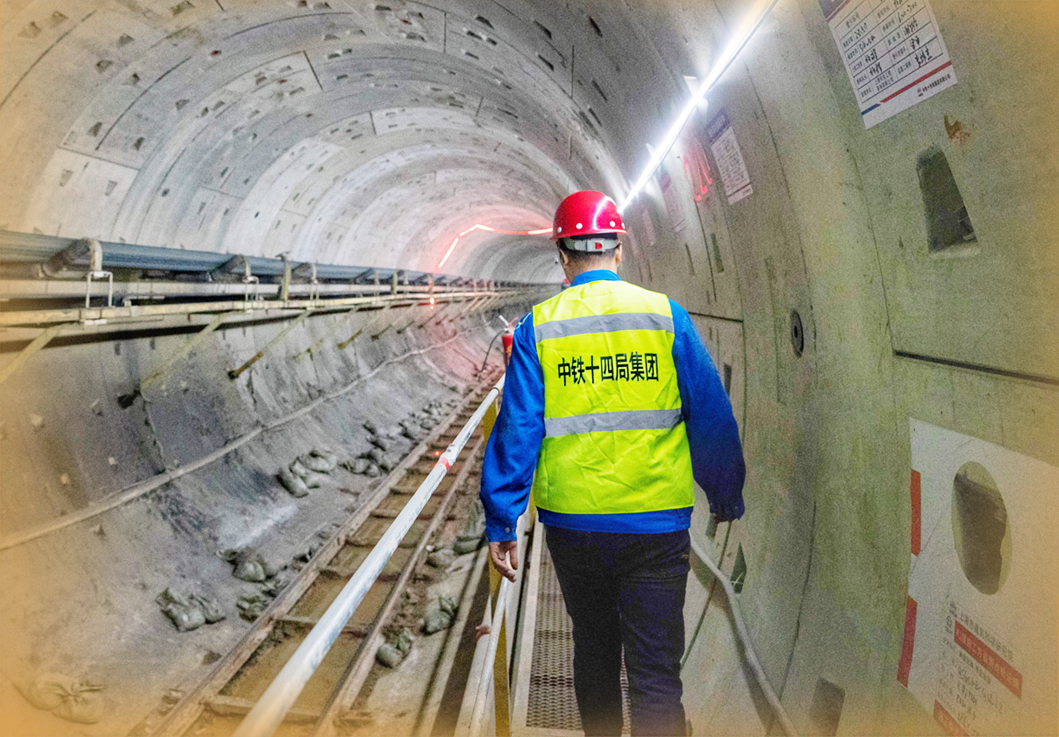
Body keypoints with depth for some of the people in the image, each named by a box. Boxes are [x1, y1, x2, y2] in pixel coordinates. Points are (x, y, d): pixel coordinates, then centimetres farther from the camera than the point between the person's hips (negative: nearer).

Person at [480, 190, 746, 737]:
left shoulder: (537, 328, -2)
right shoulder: (665, 314, -2)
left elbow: (517, 429, -5)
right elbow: (712, 416, 1)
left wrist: (501, 522, 1)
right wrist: (726, 496, 13)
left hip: (571, 522, 2)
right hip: (656, 524, -1)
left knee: (593, 651, 22)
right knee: (654, 670, 5)